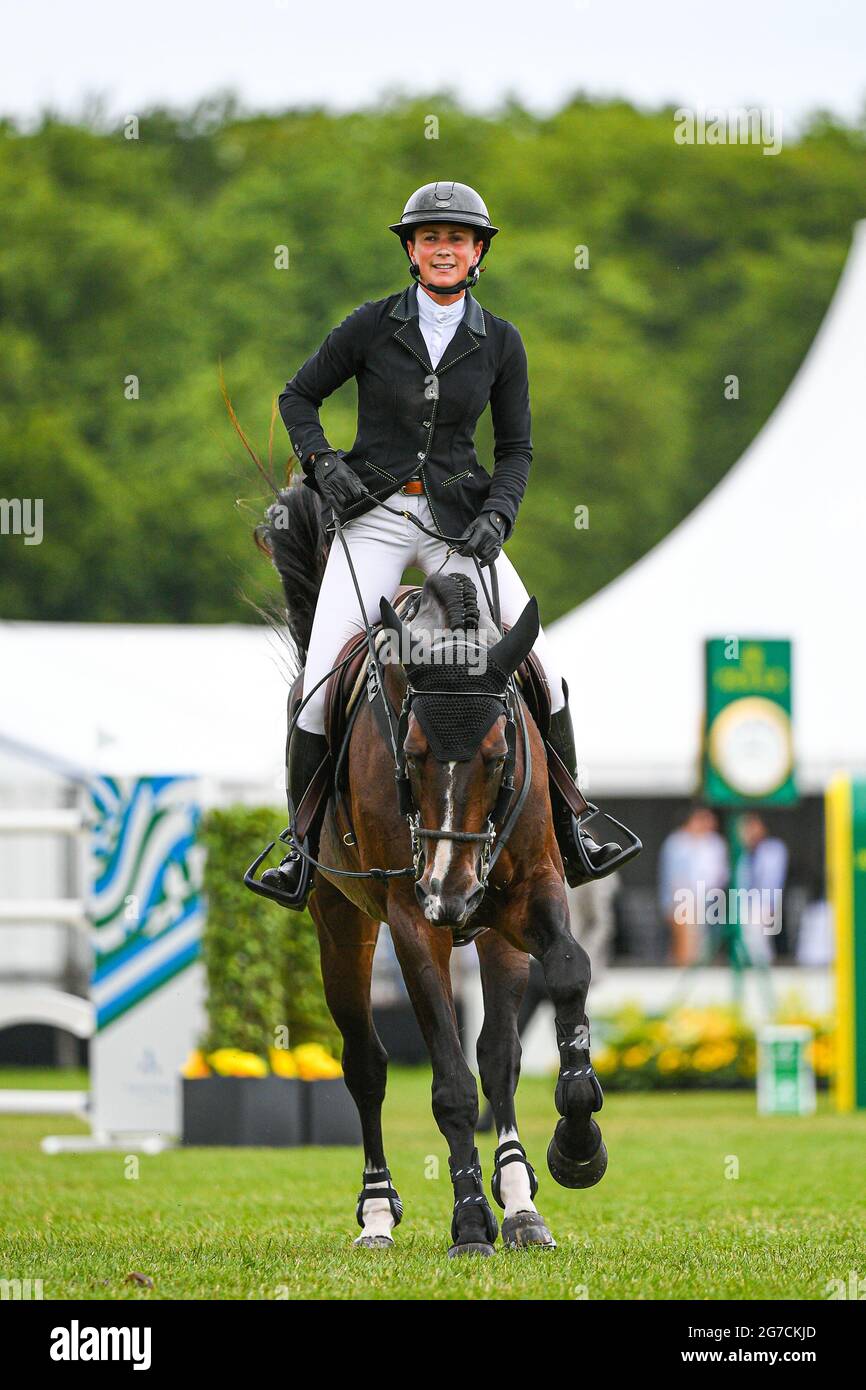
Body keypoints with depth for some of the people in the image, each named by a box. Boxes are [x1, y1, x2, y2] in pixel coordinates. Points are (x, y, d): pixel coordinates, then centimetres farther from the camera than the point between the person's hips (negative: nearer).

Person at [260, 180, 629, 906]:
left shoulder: (499, 342, 2)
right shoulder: (373, 325, -2)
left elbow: (516, 447, 8)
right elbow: (298, 396, 10)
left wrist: (498, 514, -10)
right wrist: (321, 462, -7)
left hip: (456, 519, 1)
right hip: (373, 517, -1)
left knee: (538, 663, -9)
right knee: (324, 681, -11)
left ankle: (569, 833, 5)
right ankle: (306, 849, 2)